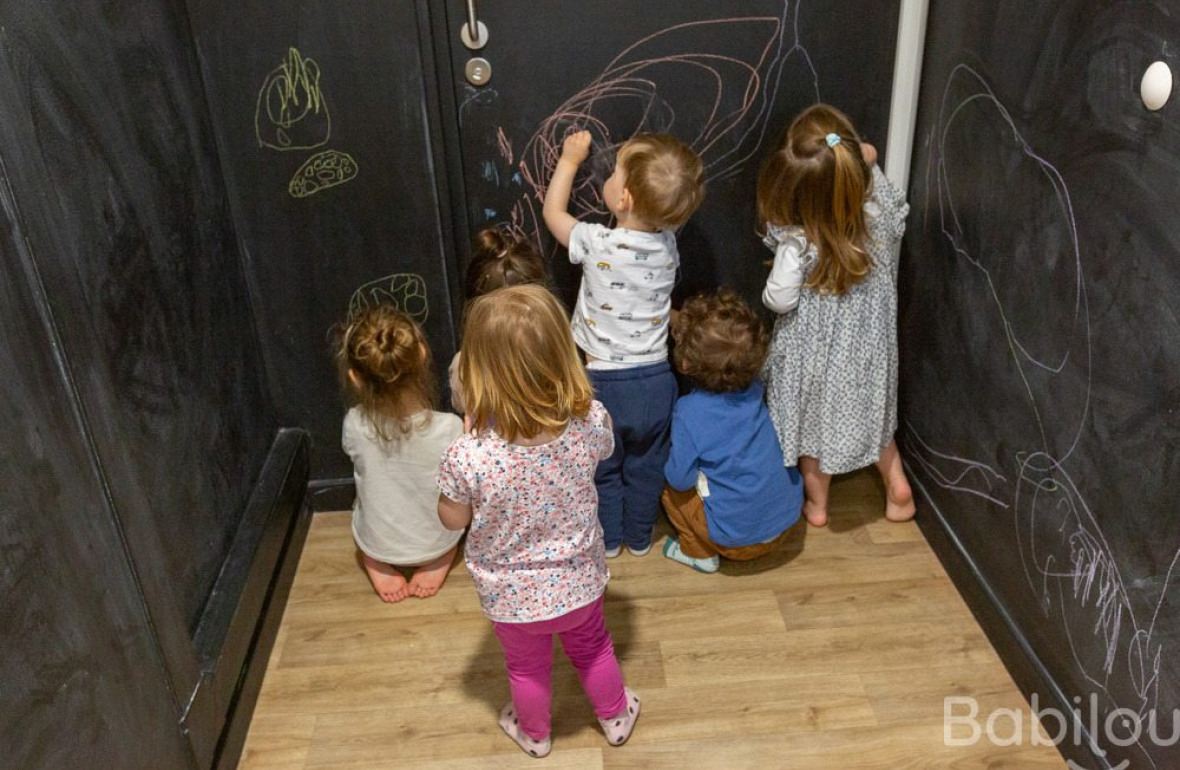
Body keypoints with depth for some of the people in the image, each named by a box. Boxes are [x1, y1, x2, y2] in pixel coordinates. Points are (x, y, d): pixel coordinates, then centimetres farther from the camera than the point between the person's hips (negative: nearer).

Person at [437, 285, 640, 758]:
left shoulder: (467, 457, -37)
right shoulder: (591, 421, -28)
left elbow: (452, 520, -15)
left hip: (513, 597, -1)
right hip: (579, 581, 2)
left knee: (527, 667, 29)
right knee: (592, 648, 32)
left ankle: (534, 735, 58)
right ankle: (615, 718, 58)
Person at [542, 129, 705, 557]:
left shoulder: (597, 245, -22)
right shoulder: (668, 245, -10)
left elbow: (553, 212, -2)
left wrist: (570, 160, 8)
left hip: (604, 383, -3)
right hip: (656, 381, 4)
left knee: (603, 469, 20)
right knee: (646, 467, 23)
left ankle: (608, 538, 38)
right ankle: (640, 537, 40)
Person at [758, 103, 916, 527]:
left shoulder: (798, 243, -33)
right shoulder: (883, 209, -20)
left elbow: (779, 300, -21)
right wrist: (868, 164, 1)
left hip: (817, 350, -3)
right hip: (868, 344, 4)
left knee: (816, 419, 21)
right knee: (869, 411, 30)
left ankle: (816, 503, 42)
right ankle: (897, 485, 44)